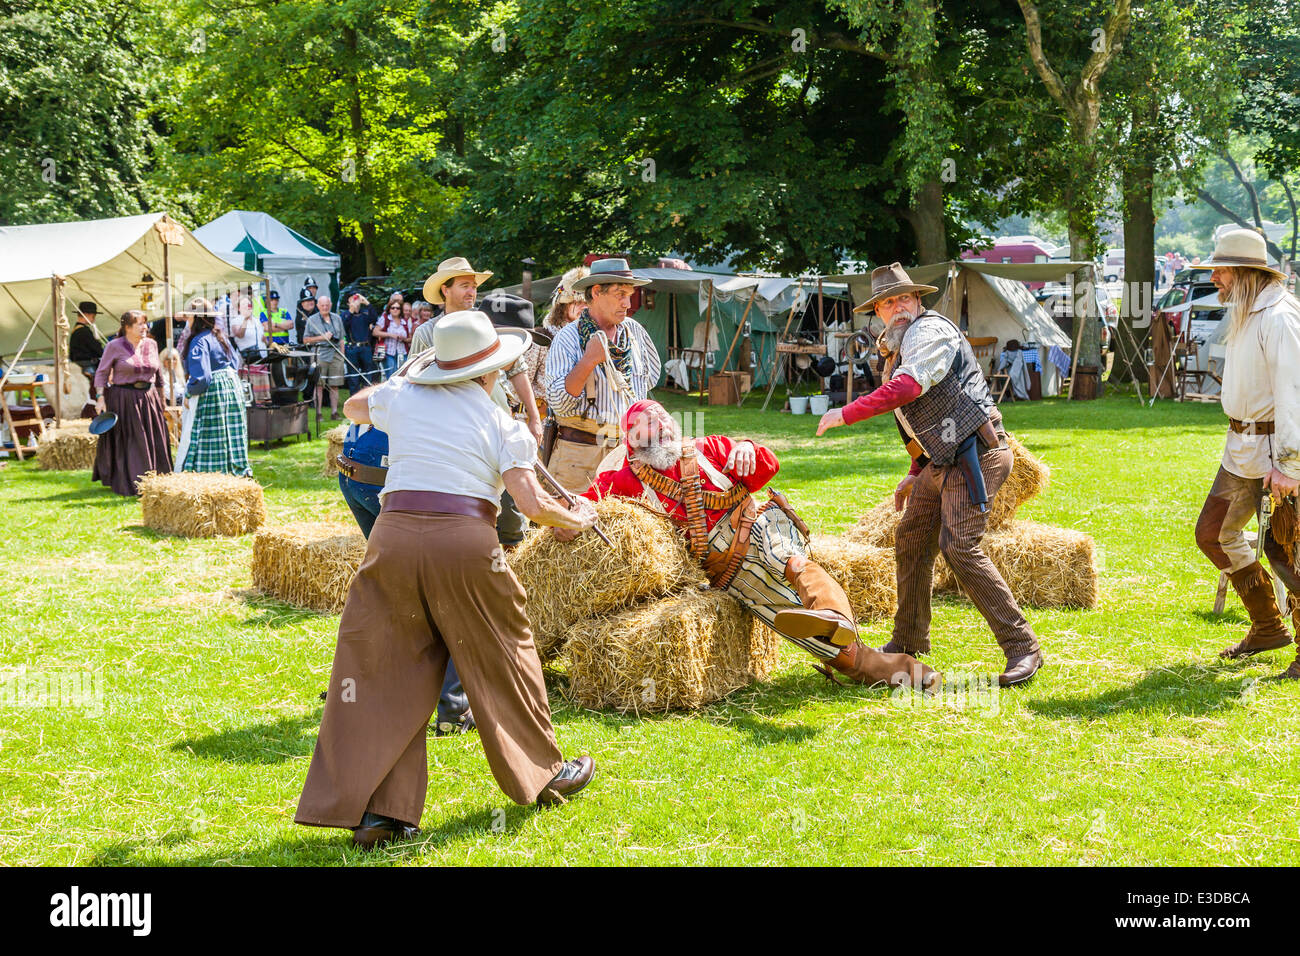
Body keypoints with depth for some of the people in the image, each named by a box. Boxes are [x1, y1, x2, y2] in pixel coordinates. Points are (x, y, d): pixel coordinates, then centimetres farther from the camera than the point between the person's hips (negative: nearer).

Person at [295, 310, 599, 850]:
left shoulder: (401, 398, 13)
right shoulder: (500, 423, 5)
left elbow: (353, 407, 36)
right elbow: (534, 506, -4)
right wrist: (577, 520, 15)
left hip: (394, 536, 2)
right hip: (464, 543, -2)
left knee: (383, 669, 5)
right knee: (501, 658, 15)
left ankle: (374, 809, 0)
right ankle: (543, 774, 31)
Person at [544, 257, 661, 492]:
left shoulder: (634, 331, 12)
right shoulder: (568, 338, -5)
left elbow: (651, 375, 31)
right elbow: (559, 404, -14)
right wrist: (588, 361, -19)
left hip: (626, 453, 5)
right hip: (580, 454, -5)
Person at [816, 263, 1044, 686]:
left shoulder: (930, 330, -10)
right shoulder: (900, 349, 21)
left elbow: (908, 387, -27)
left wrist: (846, 413, -24)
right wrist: (916, 475, 23)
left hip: (977, 454, -10)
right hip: (943, 460, 10)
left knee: (959, 546, -19)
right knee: (912, 540, 13)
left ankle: (1022, 647, -15)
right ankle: (909, 643, 27)